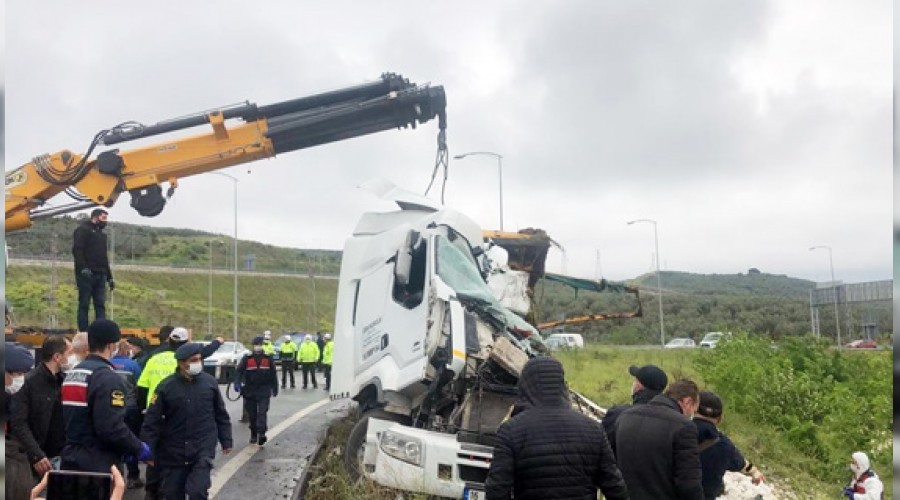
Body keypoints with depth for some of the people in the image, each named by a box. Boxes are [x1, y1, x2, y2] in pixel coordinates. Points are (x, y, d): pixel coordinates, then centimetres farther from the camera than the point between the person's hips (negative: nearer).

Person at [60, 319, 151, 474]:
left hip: (70, 461, 9)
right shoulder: (107, 377, -17)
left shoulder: (72, 373, 12)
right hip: (98, 467, -9)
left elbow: (70, 421, 16)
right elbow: (112, 428, -24)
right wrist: (139, 448, -9)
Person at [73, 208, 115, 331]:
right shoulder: (83, 229, 0)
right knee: (84, 305, -4)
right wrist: (83, 268, -25)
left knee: (100, 305, 2)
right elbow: (77, 250, -13)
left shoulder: (101, 234, 25)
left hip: (100, 275, 7)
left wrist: (109, 277, 23)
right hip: (86, 275, -7)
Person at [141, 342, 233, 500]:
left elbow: (221, 415, 9)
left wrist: (226, 441, 10)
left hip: (203, 451, 0)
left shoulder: (210, 382, -1)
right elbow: (152, 421, -5)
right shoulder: (166, 386, -7)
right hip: (174, 453, 0)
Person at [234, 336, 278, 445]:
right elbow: (238, 371, -8)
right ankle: (253, 435, 21)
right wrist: (237, 383, -23)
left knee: (262, 412, -14)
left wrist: (274, 388, 14)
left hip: (264, 391, -1)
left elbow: (273, 375, 11)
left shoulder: (268, 359, 4)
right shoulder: (247, 359, 0)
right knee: (252, 414, 9)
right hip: (250, 391, 1)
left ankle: (261, 434, -20)